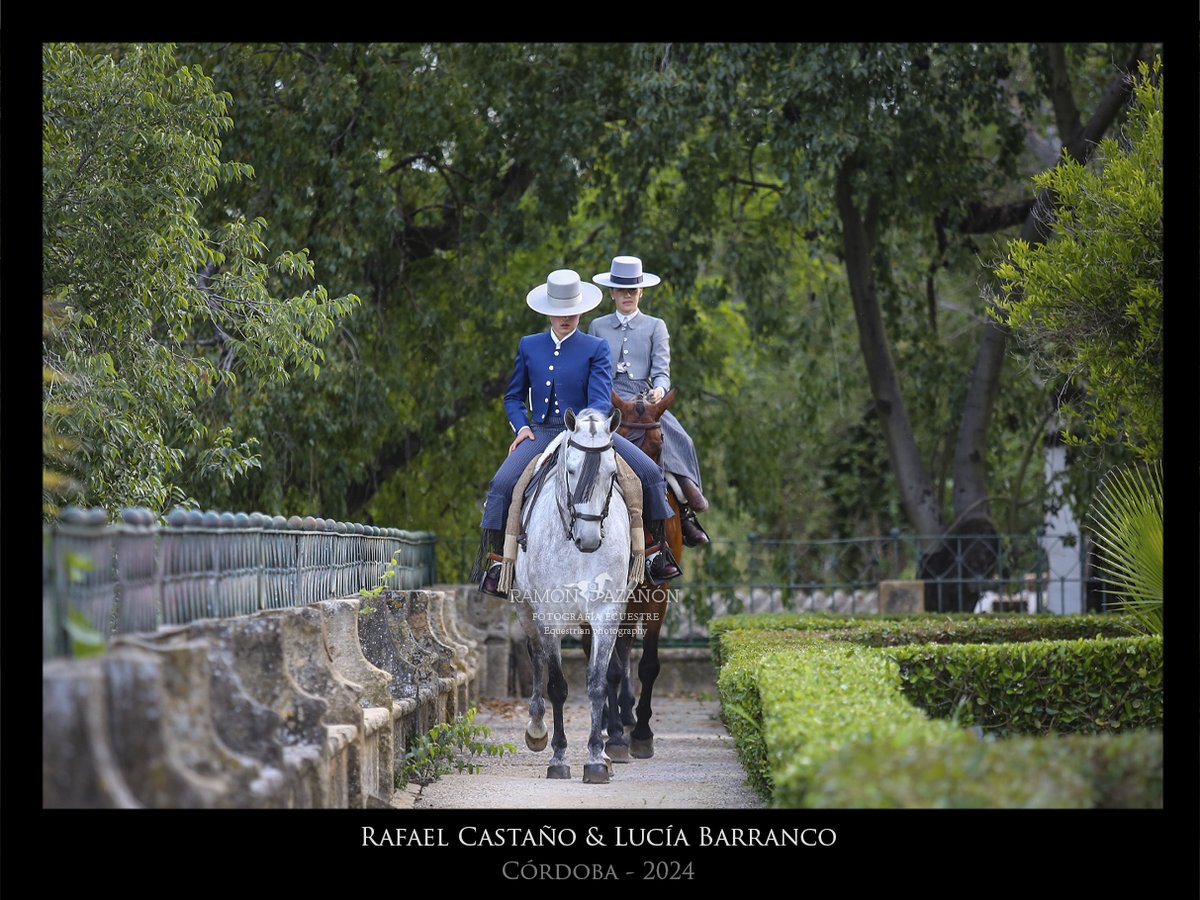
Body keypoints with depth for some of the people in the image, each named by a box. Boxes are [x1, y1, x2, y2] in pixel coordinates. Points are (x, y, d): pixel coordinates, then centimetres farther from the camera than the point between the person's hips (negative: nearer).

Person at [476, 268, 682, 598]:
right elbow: (514, 397, 16)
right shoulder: (528, 346, 10)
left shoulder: (596, 349, 3)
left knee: (650, 472, -16)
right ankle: (493, 560, -9)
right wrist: (521, 426, -5)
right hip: (541, 432, 1)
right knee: (502, 483, -23)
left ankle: (655, 551, -2)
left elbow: (600, 400, -7)